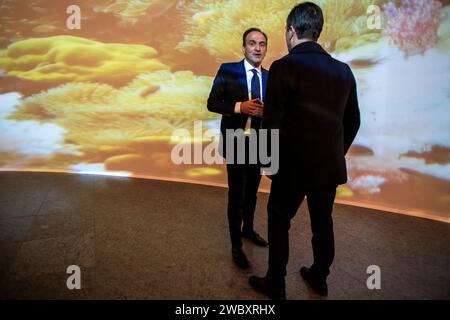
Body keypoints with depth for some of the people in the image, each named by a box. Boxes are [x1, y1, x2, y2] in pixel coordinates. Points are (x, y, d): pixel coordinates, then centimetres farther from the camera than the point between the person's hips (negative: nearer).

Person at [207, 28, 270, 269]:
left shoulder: (269, 77, 5)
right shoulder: (228, 71, -6)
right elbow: (212, 103, -8)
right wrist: (239, 107, -23)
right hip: (236, 142, -4)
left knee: (252, 192, 18)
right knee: (237, 195, 0)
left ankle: (248, 229, 40)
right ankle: (236, 246, 14)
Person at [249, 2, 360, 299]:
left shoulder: (284, 67, -15)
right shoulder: (343, 70, 3)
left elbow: (272, 122, -17)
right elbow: (353, 121, 9)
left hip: (294, 165, -5)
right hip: (331, 166, 6)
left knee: (279, 222, 12)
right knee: (323, 222, 20)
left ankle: (275, 284, 26)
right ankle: (320, 278, 38)